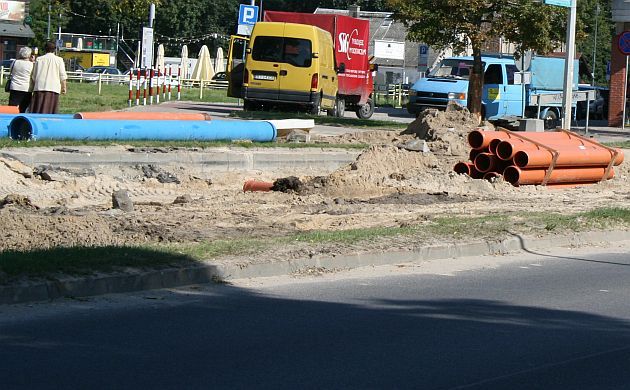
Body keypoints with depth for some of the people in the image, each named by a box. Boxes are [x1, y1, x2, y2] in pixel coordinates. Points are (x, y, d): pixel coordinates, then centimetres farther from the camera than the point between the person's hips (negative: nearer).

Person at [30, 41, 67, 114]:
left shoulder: (39, 59, 9)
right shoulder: (59, 60, 3)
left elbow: (34, 75, 14)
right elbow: (62, 76, 2)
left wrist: (33, 86, 25)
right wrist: (64, 87, 11)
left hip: (39, 87, 2)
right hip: (53, 88, -1)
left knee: (37, 110, 1)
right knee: (50, 111, -3)